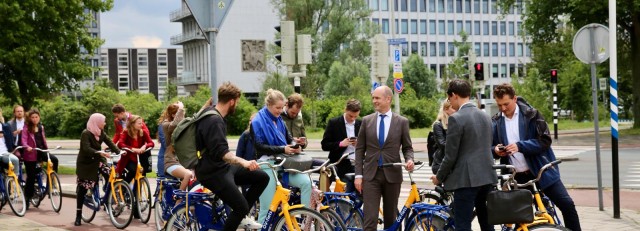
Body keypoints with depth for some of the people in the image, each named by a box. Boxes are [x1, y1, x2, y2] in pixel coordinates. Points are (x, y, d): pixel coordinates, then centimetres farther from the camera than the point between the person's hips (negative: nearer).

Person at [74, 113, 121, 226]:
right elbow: (86, 149, -34)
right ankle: (78, 216, 4)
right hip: (85, 163, -6)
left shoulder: (101, 133, -1)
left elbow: (110, 143, -9)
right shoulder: (86, 134, -22)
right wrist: (100, 153, -49)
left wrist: (119, 152, -25)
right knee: (82, 189, -3)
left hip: (97, 161, 6)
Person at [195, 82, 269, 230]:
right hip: (212, 173, -10)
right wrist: (243, 162, -49)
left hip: (222, 167, 10)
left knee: (262, 177, 3)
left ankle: (240, 217, 10)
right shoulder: (214, 121, -23)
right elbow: (221, 152, -35)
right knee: (242, 207, -18)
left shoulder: (215, 115, 10)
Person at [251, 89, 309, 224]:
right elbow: (259, 146, -13)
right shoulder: (257, 122, -6)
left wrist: (295, 147, -3)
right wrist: (282, 149, -21)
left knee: (306, 182, -17)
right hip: (267, 164, -6)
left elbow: (288, 138, 20)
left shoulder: (279, 120, 14)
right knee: (267, 207, -5)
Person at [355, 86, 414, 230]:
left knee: (390, 217, 10)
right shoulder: (367, 121, 6)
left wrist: (409, 159, -15)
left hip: (392, 175, 0)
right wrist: (358, 175, 0)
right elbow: (360, 149, 7)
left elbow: (407, 148, 8)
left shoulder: (402, 122, 3)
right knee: (370, 218, -8)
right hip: (371, 175, 0)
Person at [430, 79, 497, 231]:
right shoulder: (485, 116, 12)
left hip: (466, 179, -8)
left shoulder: (456, 118, -13)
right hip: (487, 176, 8)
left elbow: (450, 156, -12)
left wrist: (439, 177, 1)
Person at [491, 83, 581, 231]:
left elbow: (545, 141, -11)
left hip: (541, 171, -2)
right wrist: (495, 150, -13)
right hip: (516, 176, 3)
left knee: (567, 205, -10)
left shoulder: (531, 114, -5)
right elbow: (489, 147, 12)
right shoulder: (496, 122, 4)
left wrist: (520, 146, -24)